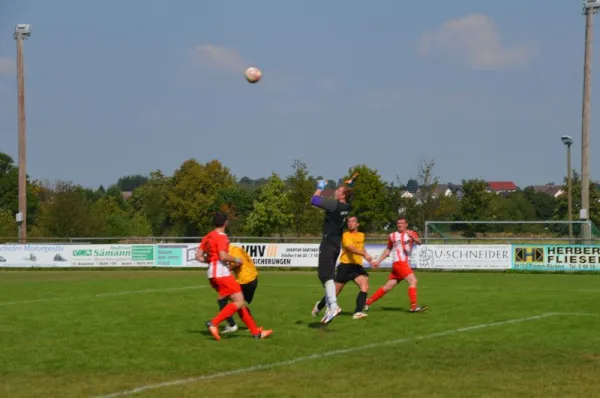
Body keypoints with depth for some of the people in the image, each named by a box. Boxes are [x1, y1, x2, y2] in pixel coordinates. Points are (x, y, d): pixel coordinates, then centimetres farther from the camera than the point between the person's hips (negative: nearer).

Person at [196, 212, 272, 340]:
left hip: (213, 274, 10)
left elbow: (198, 256, 15)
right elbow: (223, 256, -23)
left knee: (239, 302, 10)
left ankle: (256, 332, 10)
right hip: (222, 273, -10)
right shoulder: (221, 236, -11)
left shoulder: (208, 237, 14)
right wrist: (236, 260, -7)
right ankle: (213, 323, -18)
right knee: (239, 302, -11)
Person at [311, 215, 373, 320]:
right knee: (335, 292, 4)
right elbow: (351, 248, -28)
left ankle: (358, 312, -26)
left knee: (365, 287, -22)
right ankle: (319, 306, 30)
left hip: (357, 266, 5)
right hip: (345, 266, -5)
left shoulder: (361, 235, 14)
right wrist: (365, 254, -41)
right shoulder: (346, 235, -9)